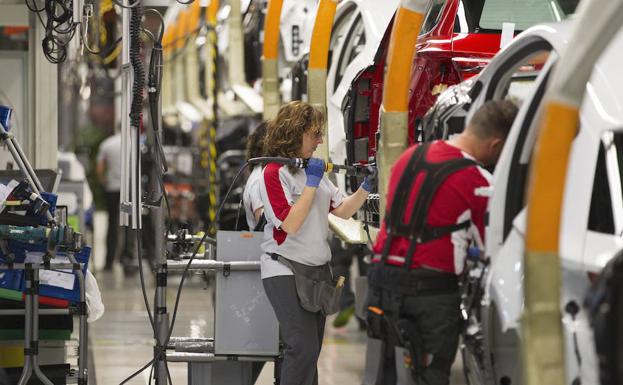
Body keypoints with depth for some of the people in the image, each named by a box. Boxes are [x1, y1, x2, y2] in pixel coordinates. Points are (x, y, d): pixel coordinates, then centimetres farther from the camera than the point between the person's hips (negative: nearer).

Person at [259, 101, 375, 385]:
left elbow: (343, 210, 10)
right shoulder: (274, 173, -11)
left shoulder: (314, 169, 12)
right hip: (286, 270, -8)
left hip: (316, 269, 8)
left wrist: (366, 186, -5)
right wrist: (311, 183, -17)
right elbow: (290, 224, -20)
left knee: (310, 352, 8)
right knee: (303, 349, -15)